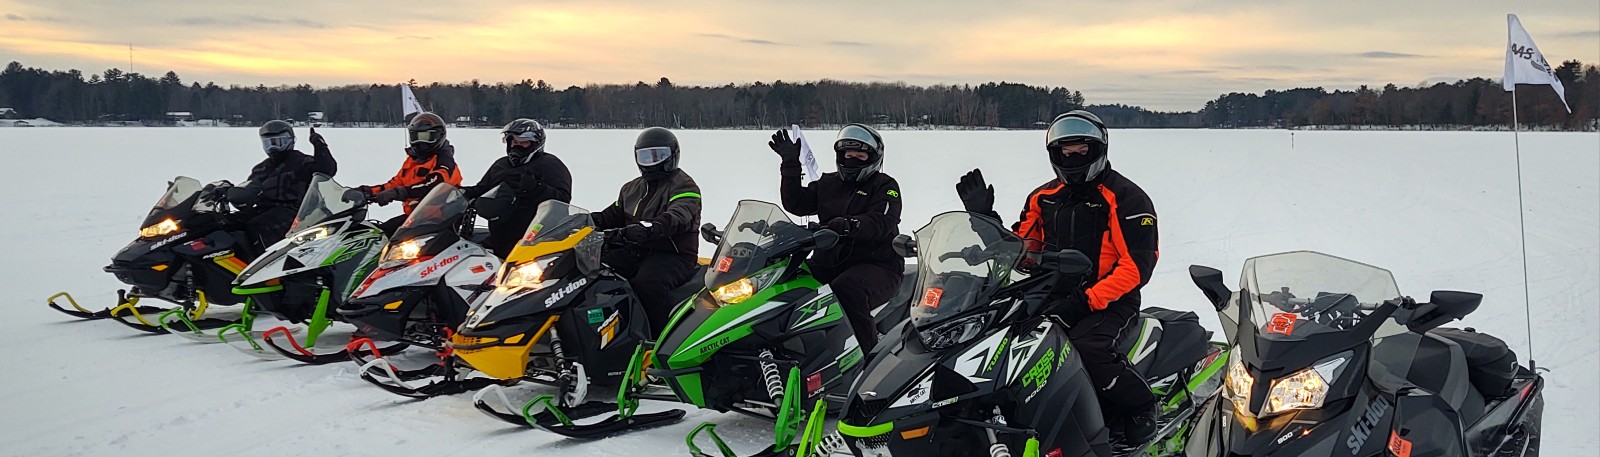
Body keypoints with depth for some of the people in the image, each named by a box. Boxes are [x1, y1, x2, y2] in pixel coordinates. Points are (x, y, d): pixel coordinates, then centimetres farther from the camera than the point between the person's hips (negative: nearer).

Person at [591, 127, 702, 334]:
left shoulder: (683, 185, -4)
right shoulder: (631, 189, 23)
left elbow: (678, 217, -24)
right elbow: (613, 215, 24)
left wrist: (648, 228, -43)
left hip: (674, 256, -7)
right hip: (634, 253, 7)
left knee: (647, 283, -38)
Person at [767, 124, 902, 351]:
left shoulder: (885, 186, 2)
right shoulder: (827, 183, 20)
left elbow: (882, 222, -16)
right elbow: (795, 204, 14)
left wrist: (851, 225, -36)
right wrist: (790, 163, 7)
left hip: (877, 265, -6)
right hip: (829, 262, 6)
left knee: (846, 290, -38)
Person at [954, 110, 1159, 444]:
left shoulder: (1126, 198, -5)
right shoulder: (1043, 198, 13)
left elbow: (1138, 264, -12)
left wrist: (1085, 301, -22)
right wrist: (984, 218, 3)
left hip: (1109, 301, -6)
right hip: (1053, 297, 6)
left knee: (1085, 347, -34)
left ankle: (1140, 408, -9)